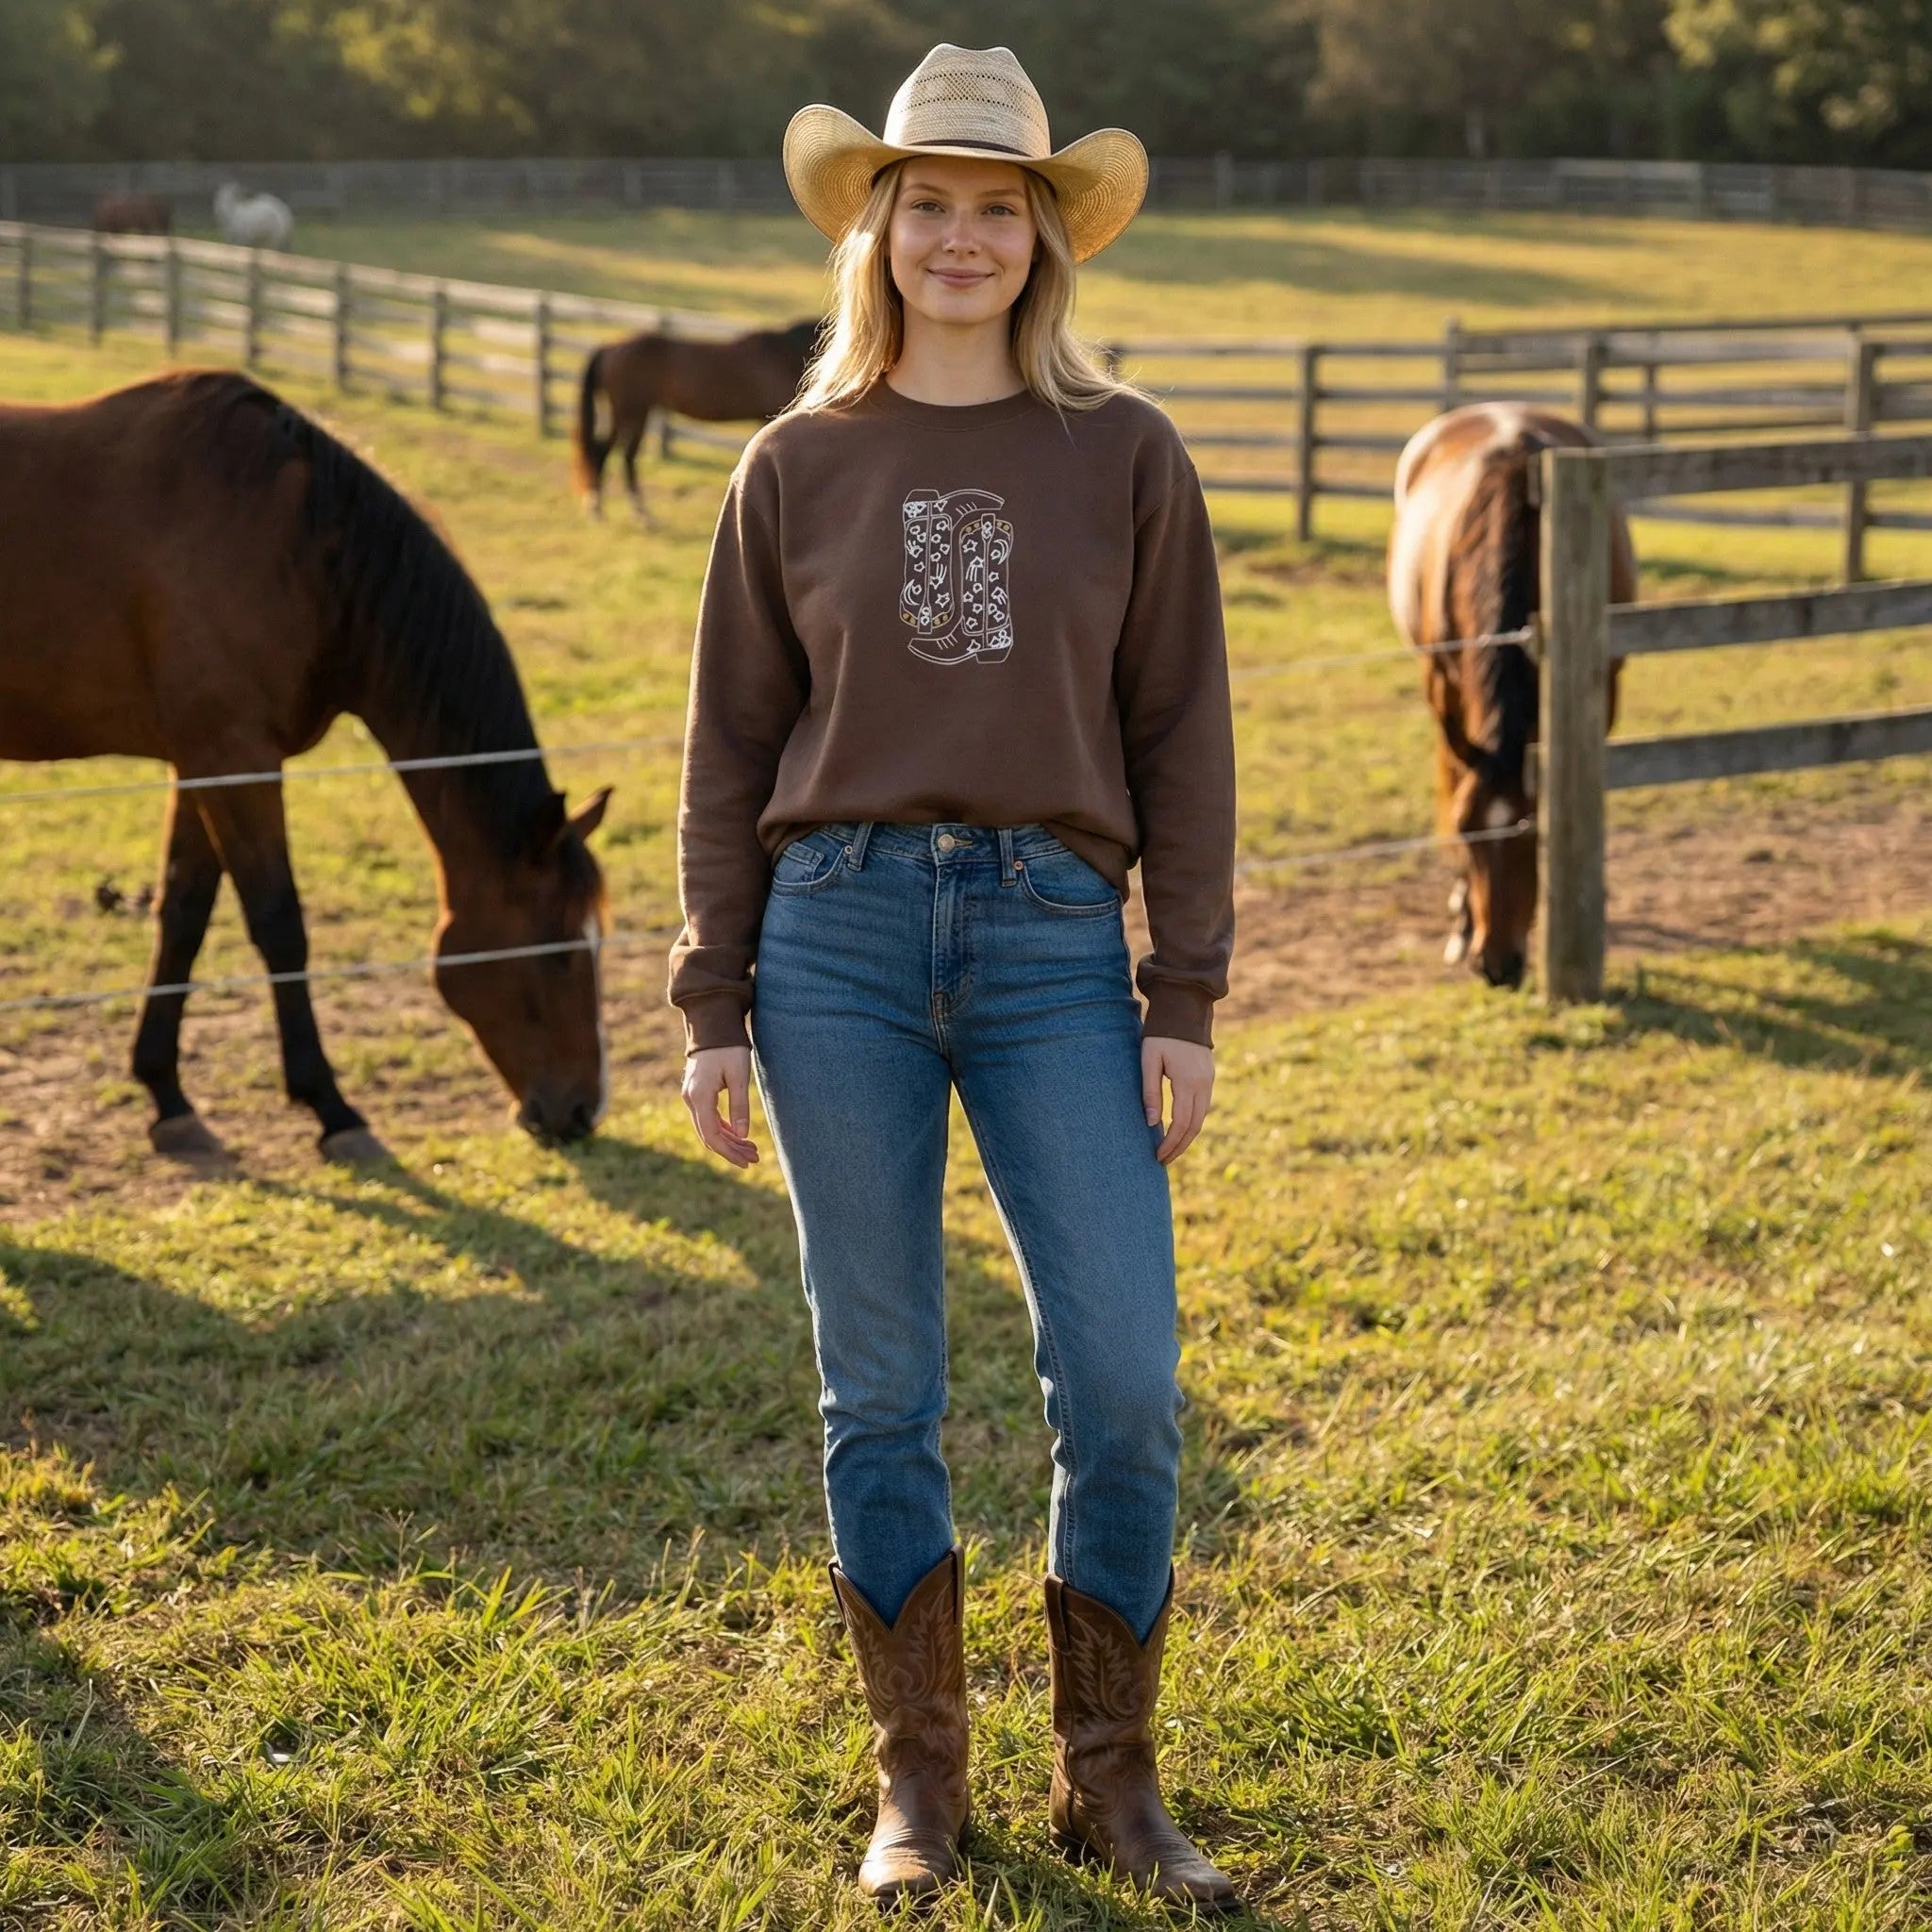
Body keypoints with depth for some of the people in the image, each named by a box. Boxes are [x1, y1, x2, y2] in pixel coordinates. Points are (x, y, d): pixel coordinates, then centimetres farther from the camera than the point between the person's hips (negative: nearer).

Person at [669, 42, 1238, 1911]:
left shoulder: (1124, 456, 4)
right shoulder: (797, 466, 6)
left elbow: (1182, 742, 4)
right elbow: (731, 750, 8)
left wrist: (1185, 1002, 0)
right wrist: (711, 1005, 3)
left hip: (1053, 935, 0)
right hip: (839, 933, 1)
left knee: (1124, 1378, -5)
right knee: (879, 1389, 6)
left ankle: (1108, 1780, 14)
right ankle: (918, 1780, 21)